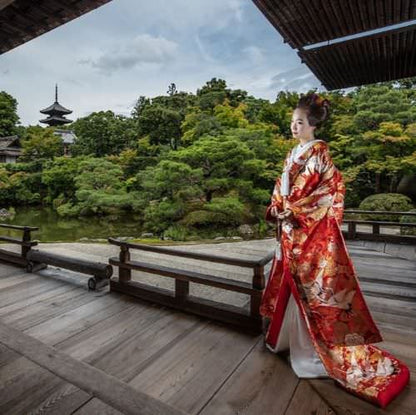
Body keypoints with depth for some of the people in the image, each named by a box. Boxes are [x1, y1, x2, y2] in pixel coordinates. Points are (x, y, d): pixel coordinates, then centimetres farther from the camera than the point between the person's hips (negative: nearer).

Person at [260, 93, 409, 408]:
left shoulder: (318, 151, -10)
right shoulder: (294, 153, 16)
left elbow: (308, 189, -16)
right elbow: (282, 186, 17)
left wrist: (286, 210, -10)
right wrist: (277, 209, 5)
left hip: (312, 229, -8)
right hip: (291, 227, 9)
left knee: (310, 285, -1)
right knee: (291, 284, 16)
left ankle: (313, 351, 13)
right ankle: (288, 336, 34)